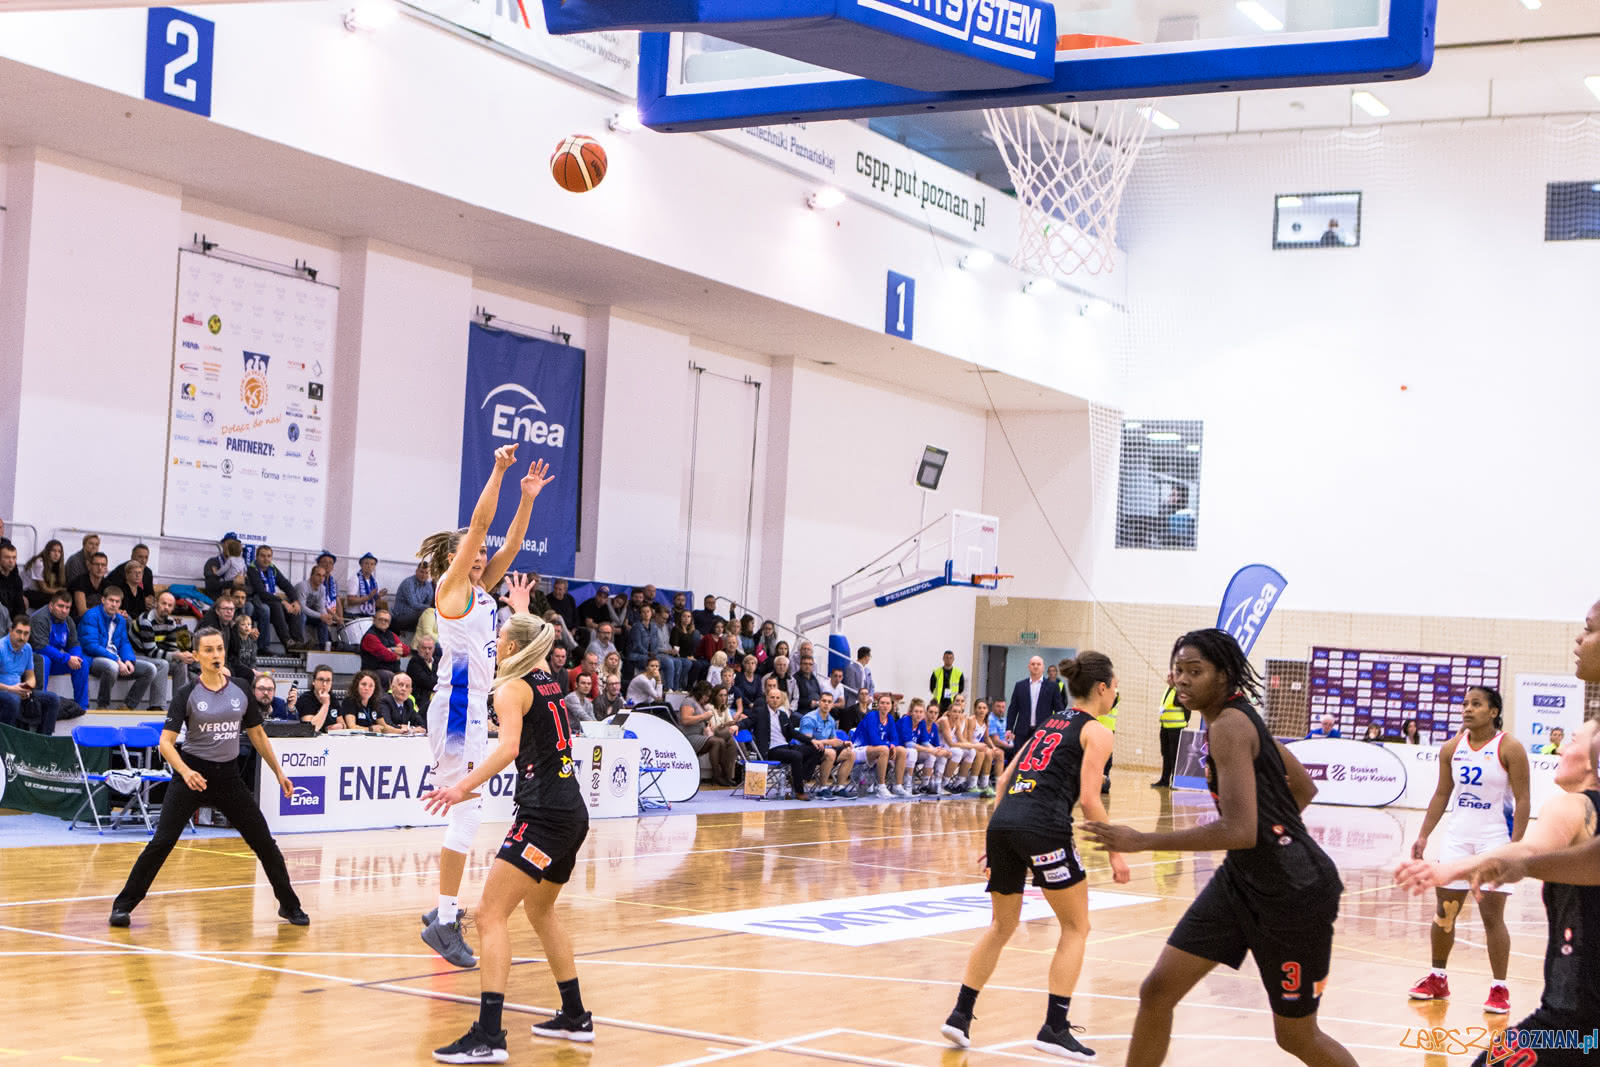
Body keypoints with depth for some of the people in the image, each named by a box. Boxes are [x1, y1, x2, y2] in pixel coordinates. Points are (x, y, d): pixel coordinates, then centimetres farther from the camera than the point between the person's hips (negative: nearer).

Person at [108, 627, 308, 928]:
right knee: (162, 842, -11)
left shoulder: (241, 693, 3)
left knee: (264, 842, 4)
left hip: (229, 776, 3)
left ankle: (289, 905, 19)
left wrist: (279, 772, 14)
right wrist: (185, 771, -31)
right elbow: (166, 742, -14)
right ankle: (123, 905, 0)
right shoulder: (187, 695, -8)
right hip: (192, 776, -3)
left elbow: (258, 735, 14)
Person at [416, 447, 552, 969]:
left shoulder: (481, 591, 17)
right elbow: (479, 524, -12)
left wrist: (528, 497, 9)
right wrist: (498, 470, -13)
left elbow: (510, 544, 16)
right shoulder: (450, 586, -5)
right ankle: (446, 921, -11)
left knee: (466, 811, 13)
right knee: (466, 810, -12)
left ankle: (444, 909, 21)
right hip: (456, 705, -9)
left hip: (475, 707, 9)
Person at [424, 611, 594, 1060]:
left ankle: (488, 1036, -23)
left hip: (543, 814, -9)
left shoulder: (511, 689, -7)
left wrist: (464, 786, -34)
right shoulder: (546, 679, 15)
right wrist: (521, 607, 54)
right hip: (573, 812, 9)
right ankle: (575, 1017, 34)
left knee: (491, 915, -12)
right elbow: (532, 637, 40)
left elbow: (509, 746, -26)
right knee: (539, 910, 27)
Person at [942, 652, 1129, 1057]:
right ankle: (1054, 1028, 1)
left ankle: (960, 1015, 19)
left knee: (1001, 926, 21)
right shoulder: (1096, 732, 4)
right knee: (1076, 928, 8)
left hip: (1002, 822, 7)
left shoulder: (1049, 724, 25)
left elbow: (1005, 779, 23)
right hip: (1044, 826, -7)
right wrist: (1115, 853, -2)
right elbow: (1089, 799, -7)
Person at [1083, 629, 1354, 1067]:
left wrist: (1141, 841, -28)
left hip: (1293, 888, -9)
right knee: (1156, 991, 2)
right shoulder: (1238, 717, 7)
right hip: (1242, 877, 9)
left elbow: (1240, 831, -32)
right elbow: (1304, 787, 19)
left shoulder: (1229, 726, -22)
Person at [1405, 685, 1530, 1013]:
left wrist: (1516, 845, -19)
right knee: (1444, 912, 9)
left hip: (1495, 839, -5)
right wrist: (1423, 835, 5)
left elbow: (1522, 800, -11)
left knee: (1492, 915, -5)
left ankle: (1499, 988, 4)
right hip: (1457, 838, 5)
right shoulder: (1452, 748, 3)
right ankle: (1437, 978, 23)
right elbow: (1442, 795, 12)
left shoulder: (1509, 748, -11)